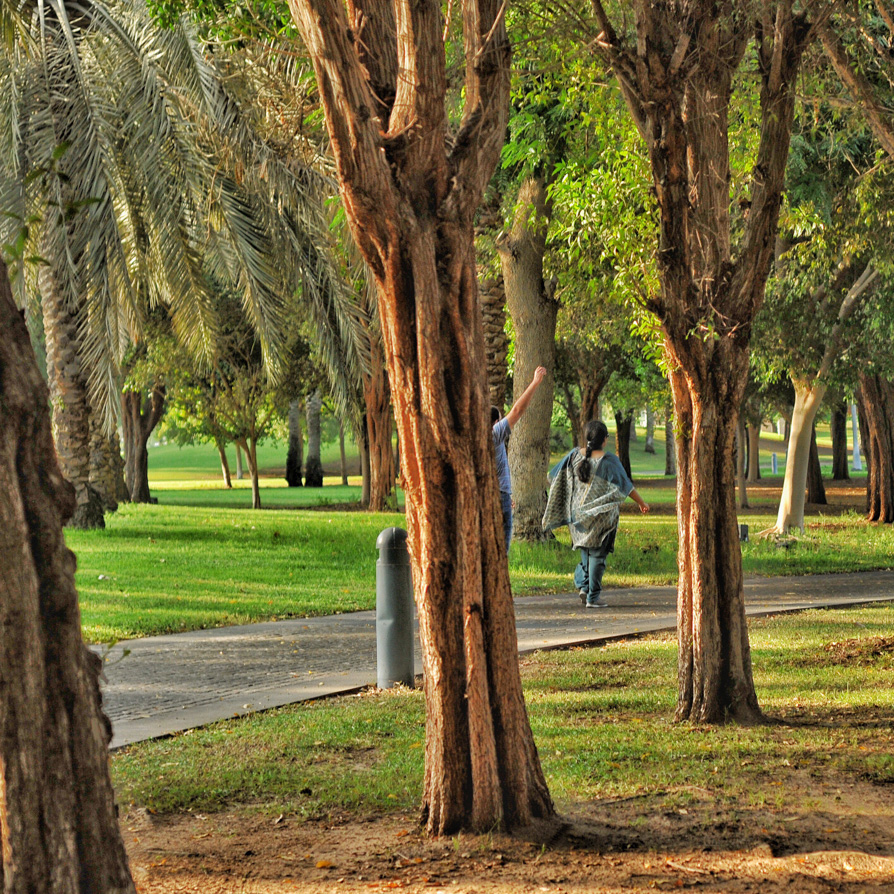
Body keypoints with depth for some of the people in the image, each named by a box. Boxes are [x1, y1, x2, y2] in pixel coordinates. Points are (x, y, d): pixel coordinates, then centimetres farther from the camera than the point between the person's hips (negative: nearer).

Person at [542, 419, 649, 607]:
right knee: (597, 554, 4)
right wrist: (641, 502, 7)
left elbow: (554, 475, 5)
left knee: (586, 550, 21)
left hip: (578, 513, 4)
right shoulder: (609, 461, -14)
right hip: (601, 514, -4)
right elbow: (626, 486, -8)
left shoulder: (575, 455, -4)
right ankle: (593, 597, 5)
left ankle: (583, 585, 6)